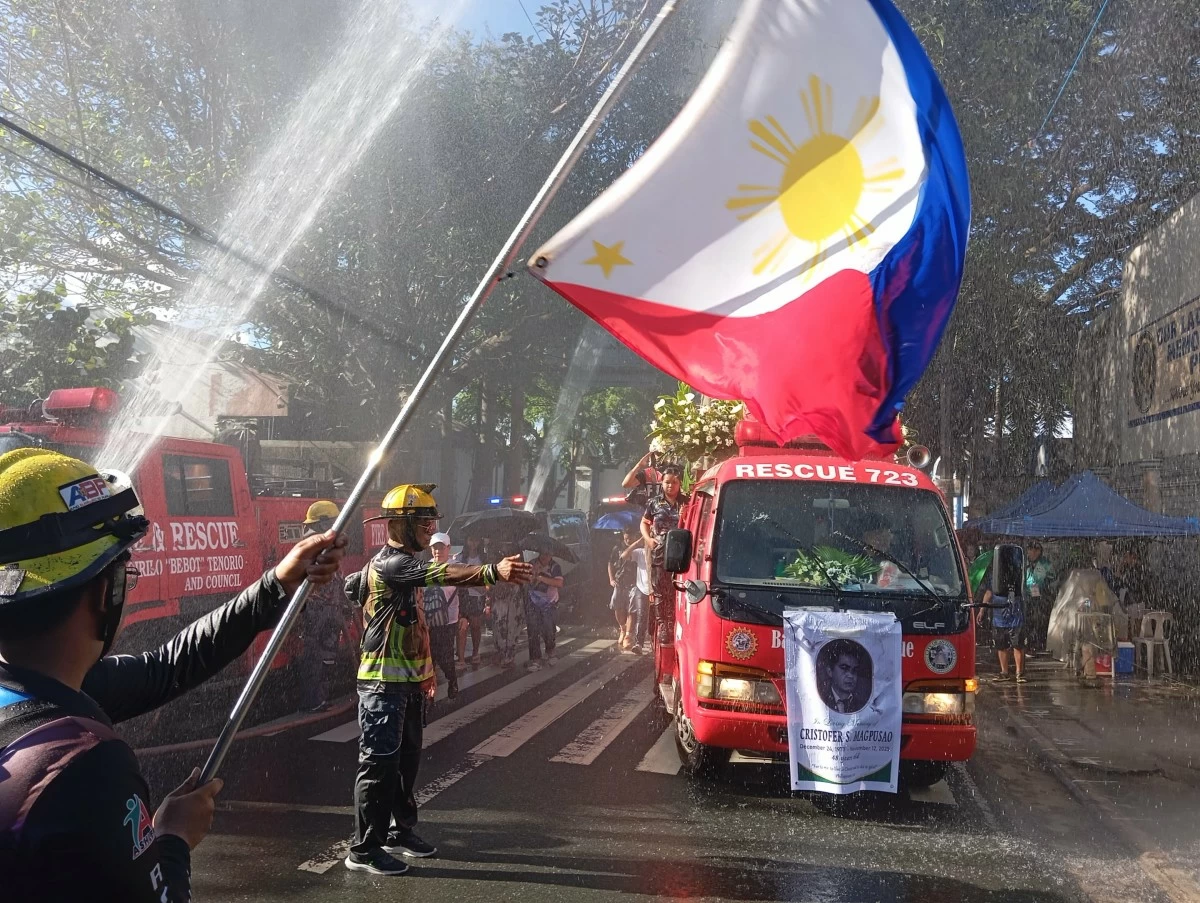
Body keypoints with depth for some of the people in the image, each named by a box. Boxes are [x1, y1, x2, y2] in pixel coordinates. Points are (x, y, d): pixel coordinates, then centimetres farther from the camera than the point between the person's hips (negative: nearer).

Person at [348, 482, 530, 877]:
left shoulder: (407, 565, 15)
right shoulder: (388, 563, -18)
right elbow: (441, 573, -36)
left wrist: (426, 669, 20)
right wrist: (494, 571, -48)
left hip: (409, 680, 10)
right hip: (384, 681, -10)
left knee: (407, 759, 16)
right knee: (379, 762, -5)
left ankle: (401, 831, 29)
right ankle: (363, 849, 3)